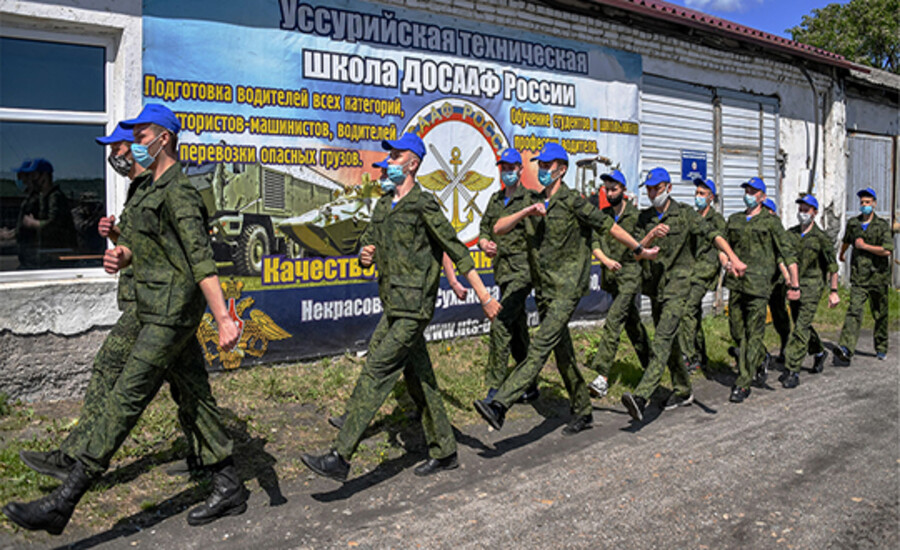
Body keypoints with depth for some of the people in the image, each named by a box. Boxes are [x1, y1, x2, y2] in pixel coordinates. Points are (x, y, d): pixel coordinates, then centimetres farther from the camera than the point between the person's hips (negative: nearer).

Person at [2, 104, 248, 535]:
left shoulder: (178, 192, -13)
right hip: (157, 310, 10)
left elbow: (202, 259, -23)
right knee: (196, 397, 11)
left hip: (172, 313, -10)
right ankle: (229, 490, 19)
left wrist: (223, 319, -30)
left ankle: (62, 503, -2)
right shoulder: (148, 189, 18)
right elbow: (138, 243, 26)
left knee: (124, 401, -8)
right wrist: (120, 255, 2)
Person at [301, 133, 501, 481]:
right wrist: (365, 255, -4)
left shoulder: (423, 205, -10)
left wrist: (485, 297, -10)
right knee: (419, 380, 13)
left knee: (375, 373, -12)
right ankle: (444, 453, 26)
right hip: (393, 308, 9)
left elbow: (457, 252, -10)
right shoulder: (383, 205, 15)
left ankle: (340, 458, -8)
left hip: (413, 309, -8)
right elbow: (367, 246, 22)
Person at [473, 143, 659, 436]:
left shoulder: (573, 201, -8)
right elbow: (498, 228, 1)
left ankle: (499, 405, -25)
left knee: (540, 347, -16)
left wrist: (640, 250, 7)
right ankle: (582, 412, 27)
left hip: (568, 287, -7)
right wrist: (526, 212, -14)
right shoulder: (532, 200, 10)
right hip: (544, 289, 7)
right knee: (562, 354, 13)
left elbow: (610, 226, -1)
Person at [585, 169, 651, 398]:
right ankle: (649, 364, 36)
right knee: (632, 322, 18)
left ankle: (603, 376, -21)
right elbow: (594, 243, 1)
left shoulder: (636, 215, -4)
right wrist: (606, 260, -17)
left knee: (613, 321, -17)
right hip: (611, 276, 6)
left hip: (630, 275, -5)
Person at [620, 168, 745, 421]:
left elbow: (712, 234, -15)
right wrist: (652, 235, -20)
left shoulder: (685, 214, -3)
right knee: (669, 340, 15)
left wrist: (733, 258, -31)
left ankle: (641, 396, -28)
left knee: (663, 337, -18)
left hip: (677, 284, -6)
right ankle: (683, 391, 31)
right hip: (654, 285, 6)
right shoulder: (644, 218, 10)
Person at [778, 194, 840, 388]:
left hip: (812, 286, -5)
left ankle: (792, 371, -11)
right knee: (802, 325, 18)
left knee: (801, 328, -11)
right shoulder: (790, 234, 8)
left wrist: (833, 291, -5)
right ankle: (819, 352, 45)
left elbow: (832, 265, -2)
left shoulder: (821, 237, -5)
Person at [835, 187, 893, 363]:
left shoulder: (882, 226, -3)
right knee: (854, 311, -15)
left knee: (880, 314, 11)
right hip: (859, 277, 1)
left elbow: (887, 250, -16)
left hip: (878, 276, -1)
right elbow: (846, 240, 31)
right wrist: (842, 254, 46)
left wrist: (864, 246, -14)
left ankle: (881, 348, 29)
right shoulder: (852, 223, 8)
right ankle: (846, 349, -27)